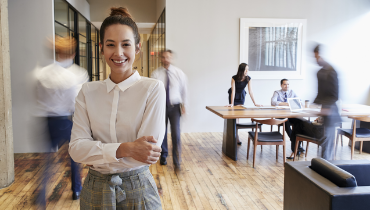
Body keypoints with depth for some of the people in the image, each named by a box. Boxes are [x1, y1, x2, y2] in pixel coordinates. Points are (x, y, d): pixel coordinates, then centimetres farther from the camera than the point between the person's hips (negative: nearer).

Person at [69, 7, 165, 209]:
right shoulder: (87, 92, -2)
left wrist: (97, 154, -12)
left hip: (138, 189, -2)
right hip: (95, 191, 3)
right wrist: (124, 149, -25)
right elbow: (76, 148, -10)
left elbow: (149, 151, -18)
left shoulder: (153, 89, -12)